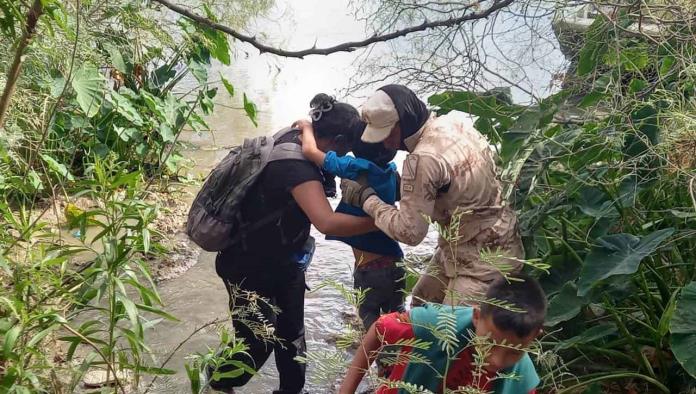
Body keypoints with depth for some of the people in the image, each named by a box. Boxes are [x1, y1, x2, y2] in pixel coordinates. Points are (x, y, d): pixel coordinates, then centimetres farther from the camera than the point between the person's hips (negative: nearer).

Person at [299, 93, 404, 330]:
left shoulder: (358, 168, -21)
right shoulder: (390, 170, 0)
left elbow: (309, 150, -23)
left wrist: (307, 126, -3)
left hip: (370, 267, -6)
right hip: (394, 263, 6)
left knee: (370, 316, 15)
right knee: (395, 318, 23)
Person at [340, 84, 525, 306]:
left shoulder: (423, 160, -30)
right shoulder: (455, 120, -6)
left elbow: (409, 231, -23)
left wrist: (365, 198, -14)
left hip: (483, 258, -10)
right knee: (422, 301, 20)